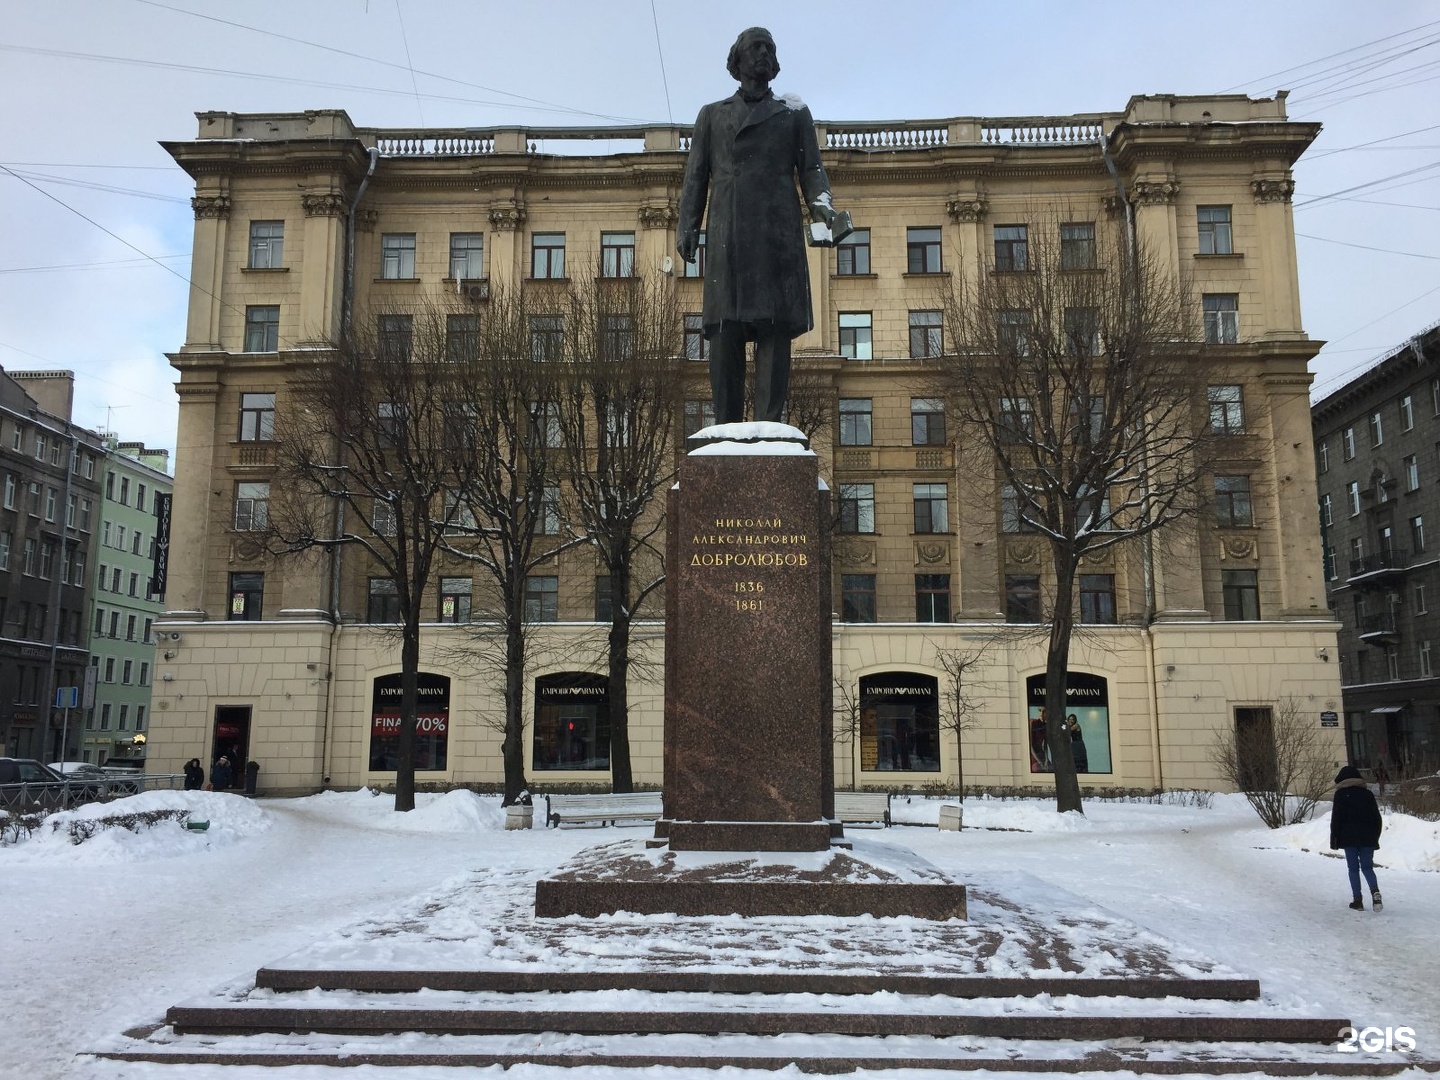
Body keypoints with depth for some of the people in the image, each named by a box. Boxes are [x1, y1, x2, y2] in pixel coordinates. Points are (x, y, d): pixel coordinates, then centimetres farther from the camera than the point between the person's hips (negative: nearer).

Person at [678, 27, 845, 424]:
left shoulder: (794, 114, 21)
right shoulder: (712, 115, 23)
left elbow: (811, 169, 11)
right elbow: (696, 176, 16)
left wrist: (822, 206, -9)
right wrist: (687, 226, 2)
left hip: (778, 232, 0)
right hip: (726, 234, 1)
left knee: (775, 327, -9)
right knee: (724, 330, -7)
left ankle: (770, 425, -13)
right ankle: (727, 429, -8)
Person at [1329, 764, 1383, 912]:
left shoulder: (1341, 794, -2)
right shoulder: (1368, 794, 9)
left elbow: (1336, 819, -6)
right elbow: (1377, 818, 12)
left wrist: (1334, 839, -1)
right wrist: (1375, 837, 19)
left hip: (1349, 838, -3)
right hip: (1367, 838, 3)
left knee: (1353, 869, 3)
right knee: (1367, 867, 8)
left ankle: (1357, 900, -1)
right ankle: (1375, 891, -17)